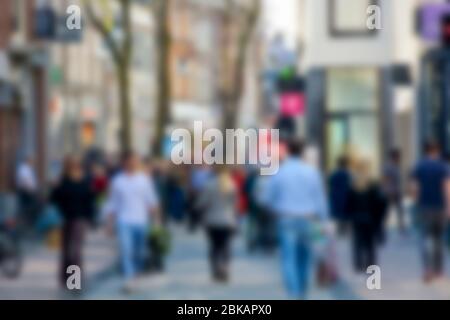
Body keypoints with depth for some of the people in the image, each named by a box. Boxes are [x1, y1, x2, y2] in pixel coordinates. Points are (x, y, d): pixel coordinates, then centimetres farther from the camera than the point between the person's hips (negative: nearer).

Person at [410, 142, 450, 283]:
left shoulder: (418, 166, 0)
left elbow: (414, 188, -3)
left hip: (423, 207, 0)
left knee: (425, 239, -2)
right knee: (438, 238, 15)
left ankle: (428, 270, -20)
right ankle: (438, 269, 22)